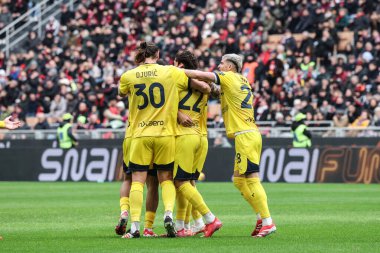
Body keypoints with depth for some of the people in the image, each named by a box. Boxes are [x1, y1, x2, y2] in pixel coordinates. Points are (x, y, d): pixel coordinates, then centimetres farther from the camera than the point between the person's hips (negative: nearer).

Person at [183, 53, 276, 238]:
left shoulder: (229, 77, -4)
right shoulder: (243, 81, 20)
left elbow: (202, 75, -12)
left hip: (245, 135, -9)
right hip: (250, 134, 9)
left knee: (252, 179, -11)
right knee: (239, 180, 12)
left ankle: (267, 222, -14)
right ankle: (261, 218, 10)